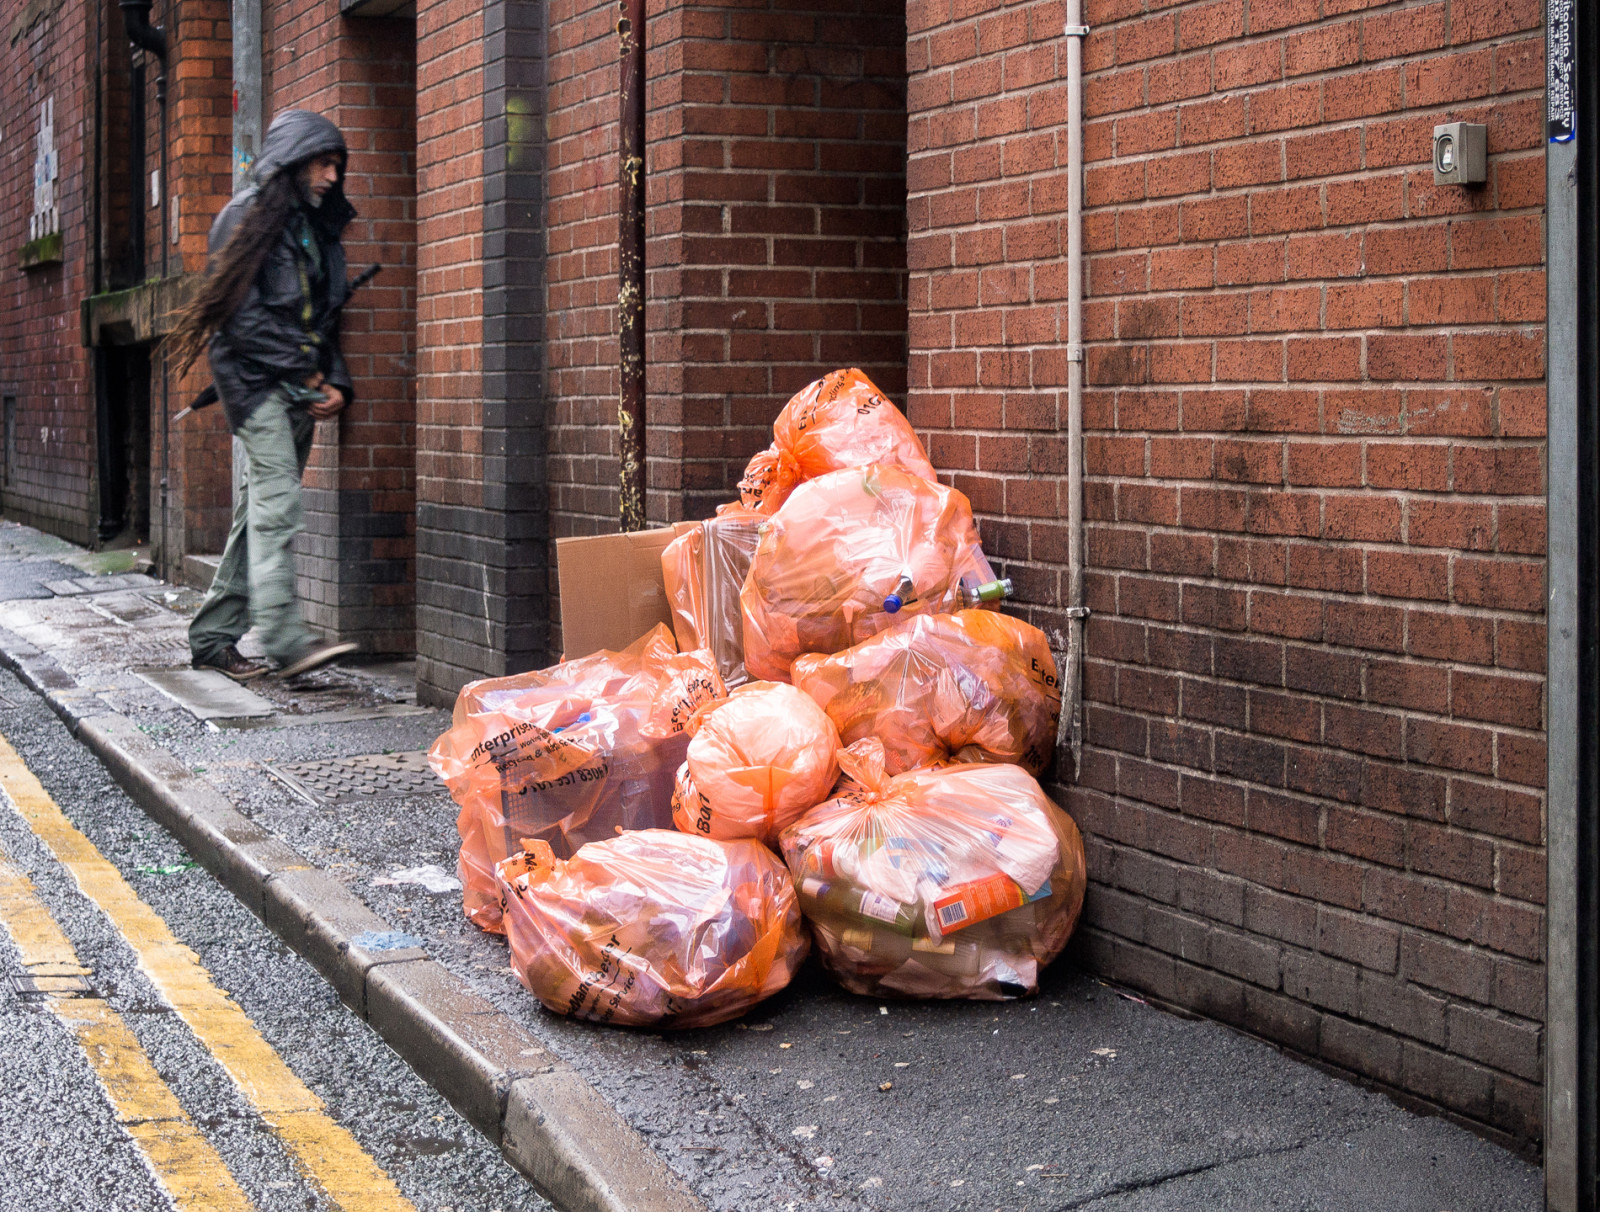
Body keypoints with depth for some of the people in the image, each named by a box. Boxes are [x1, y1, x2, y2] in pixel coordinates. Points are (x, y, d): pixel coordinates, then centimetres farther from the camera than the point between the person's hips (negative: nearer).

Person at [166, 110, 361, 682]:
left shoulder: (318, 226, 19)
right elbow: (243, 316, -12)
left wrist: (337, 383, 6)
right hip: (255, 377, -7)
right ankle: (283, 637, -29)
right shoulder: (247, 217, -4)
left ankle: (213, 636, 9)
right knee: (277, 495, -20)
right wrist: (305, 376, -12)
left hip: (300, 385, 8)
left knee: (264, 506, 5)